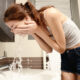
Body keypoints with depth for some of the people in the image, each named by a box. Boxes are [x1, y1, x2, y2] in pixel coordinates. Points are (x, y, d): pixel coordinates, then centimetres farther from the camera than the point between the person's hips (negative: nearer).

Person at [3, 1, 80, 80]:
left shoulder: (50, 15, -27)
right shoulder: (36, 26, -7)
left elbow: (61, 48, -21)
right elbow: (49, 50, -4)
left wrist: (37, 30, -24)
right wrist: (33, 33, -17)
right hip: (66, 55, 5)